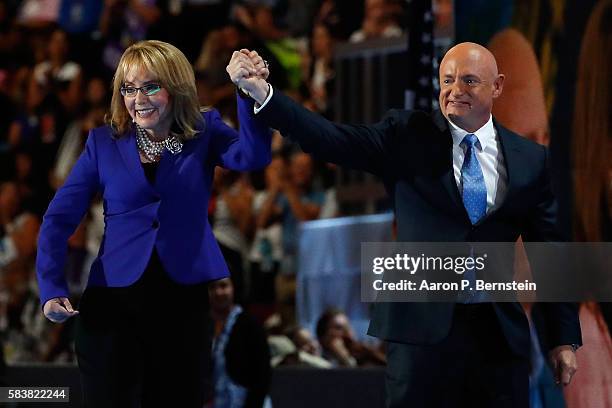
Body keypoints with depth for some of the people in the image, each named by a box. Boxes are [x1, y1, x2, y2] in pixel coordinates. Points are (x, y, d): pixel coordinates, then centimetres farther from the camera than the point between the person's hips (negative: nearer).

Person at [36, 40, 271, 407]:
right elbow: (59, 219, 1)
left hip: (186, 301, 0)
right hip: (114, 301, 0)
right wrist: (52, 288, -13)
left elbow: (253, 156, -17)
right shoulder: (104, 142, 4)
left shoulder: (204, 133, 4)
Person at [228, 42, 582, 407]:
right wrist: (262, 93, -23)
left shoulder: (532, 160, 6)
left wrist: (566, 338, 6)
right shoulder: (408, 135, 2)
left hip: (500, 332, 1)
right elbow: (331, 140, -9)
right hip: (422, 326, -1)